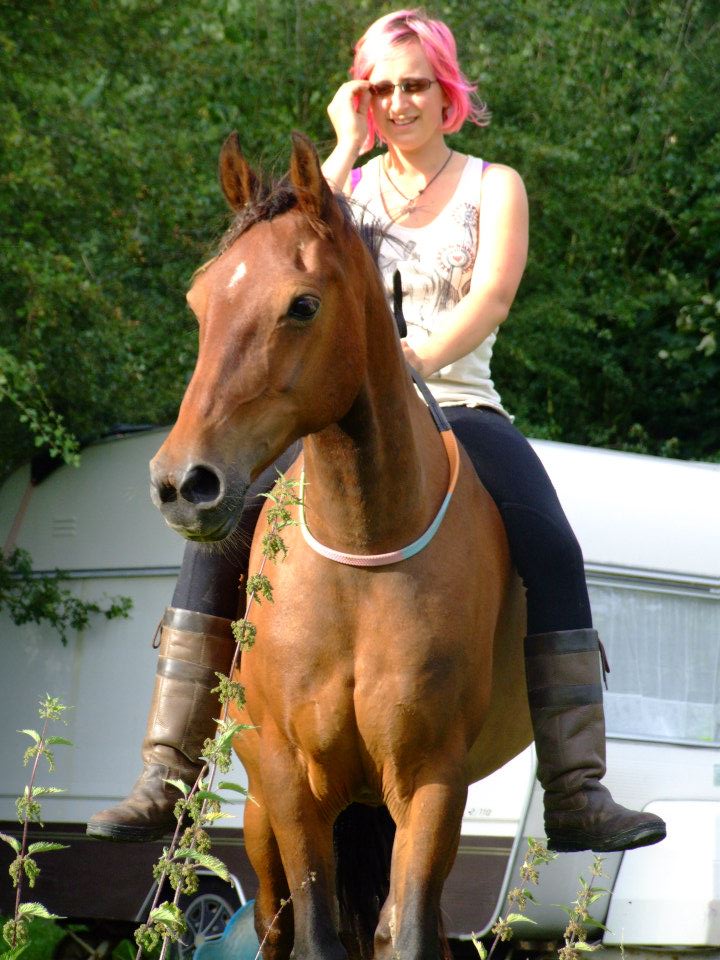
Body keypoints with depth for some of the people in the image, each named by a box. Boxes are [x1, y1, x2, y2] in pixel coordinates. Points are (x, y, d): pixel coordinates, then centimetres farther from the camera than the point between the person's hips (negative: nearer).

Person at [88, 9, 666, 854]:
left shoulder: (492, 187, 8)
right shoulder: (346, 185, 15)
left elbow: (491, 295, -10)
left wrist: (417, 357, -28)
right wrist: (347, 149, -4)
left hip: (458, 409, -1)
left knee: (552, 552, -28)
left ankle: (576, 794, -29)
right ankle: (166, 778, -20)